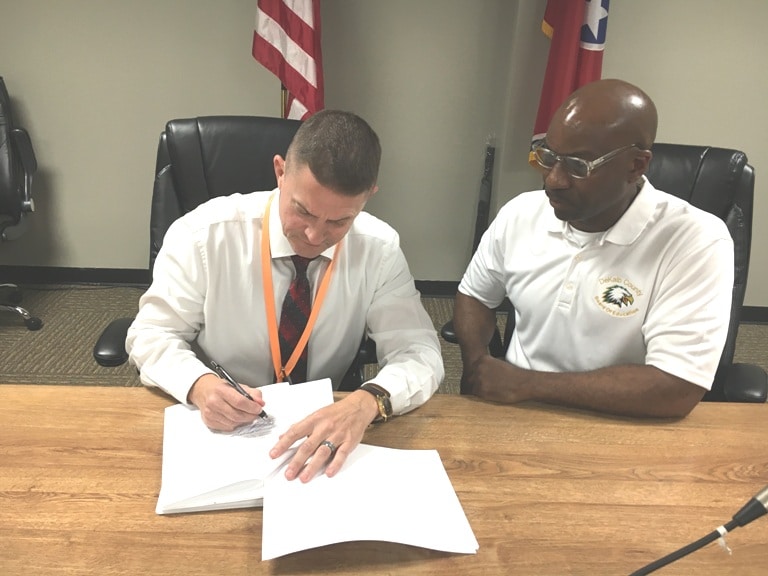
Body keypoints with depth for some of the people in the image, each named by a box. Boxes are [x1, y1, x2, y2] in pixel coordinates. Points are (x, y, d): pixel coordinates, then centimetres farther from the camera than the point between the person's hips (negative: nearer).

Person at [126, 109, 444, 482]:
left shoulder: (379, 249, -11)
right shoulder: (203, 234, -14)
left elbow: (419, 352, -12)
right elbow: (150, 335, -6)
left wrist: (366, 402, -33)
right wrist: (200, 385, -27)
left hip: (323, 430, 0)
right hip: (215, 429, 1)